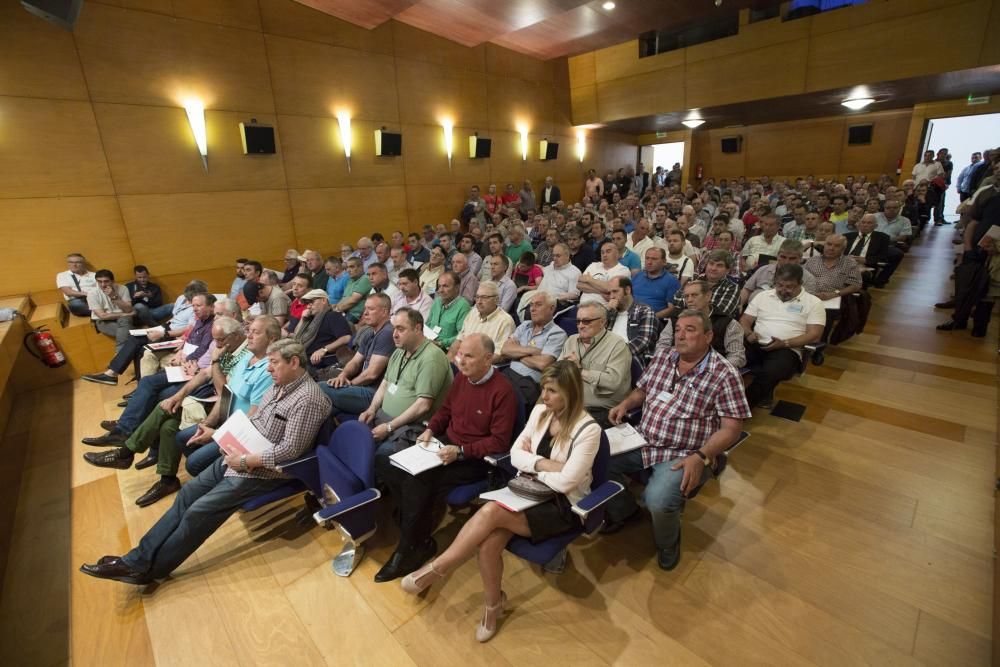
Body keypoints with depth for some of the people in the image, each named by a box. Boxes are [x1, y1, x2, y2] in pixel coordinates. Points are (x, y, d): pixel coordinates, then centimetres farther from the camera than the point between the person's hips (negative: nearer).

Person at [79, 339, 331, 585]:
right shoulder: (280, 386, 7)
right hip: (240, 456, 9)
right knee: (188, 493, 5)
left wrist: (246, 461, -19)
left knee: (200, 510, -9)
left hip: (263, 470, -9)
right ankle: (138, 558, 15)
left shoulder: (308, 399, -24)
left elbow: (289, 450, -25)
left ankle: (149, 568, 10)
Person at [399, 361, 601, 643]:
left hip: (562, 505, -5)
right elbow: (514, 455, 0)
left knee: (491, 511, -28)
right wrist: (543, 464, -16)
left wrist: (532, 461, -7)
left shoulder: (588, 430, -19)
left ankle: (436, 568, -7)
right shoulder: (540, 411, 0)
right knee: (489, 543, -22)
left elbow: (564, 482, -21)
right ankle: (493, 605, 8)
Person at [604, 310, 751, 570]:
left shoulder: (724, 375, -11)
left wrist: (701, 457, -23)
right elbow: (641, 390, 19)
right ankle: (623, 510, 21)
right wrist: (625, 404, -2)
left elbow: (731, 428, -12)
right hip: (642, 441, 6)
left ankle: (667, 543, 10)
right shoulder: (662, 358, 6)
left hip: (684, 455, -5)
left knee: (658, 500, -29)